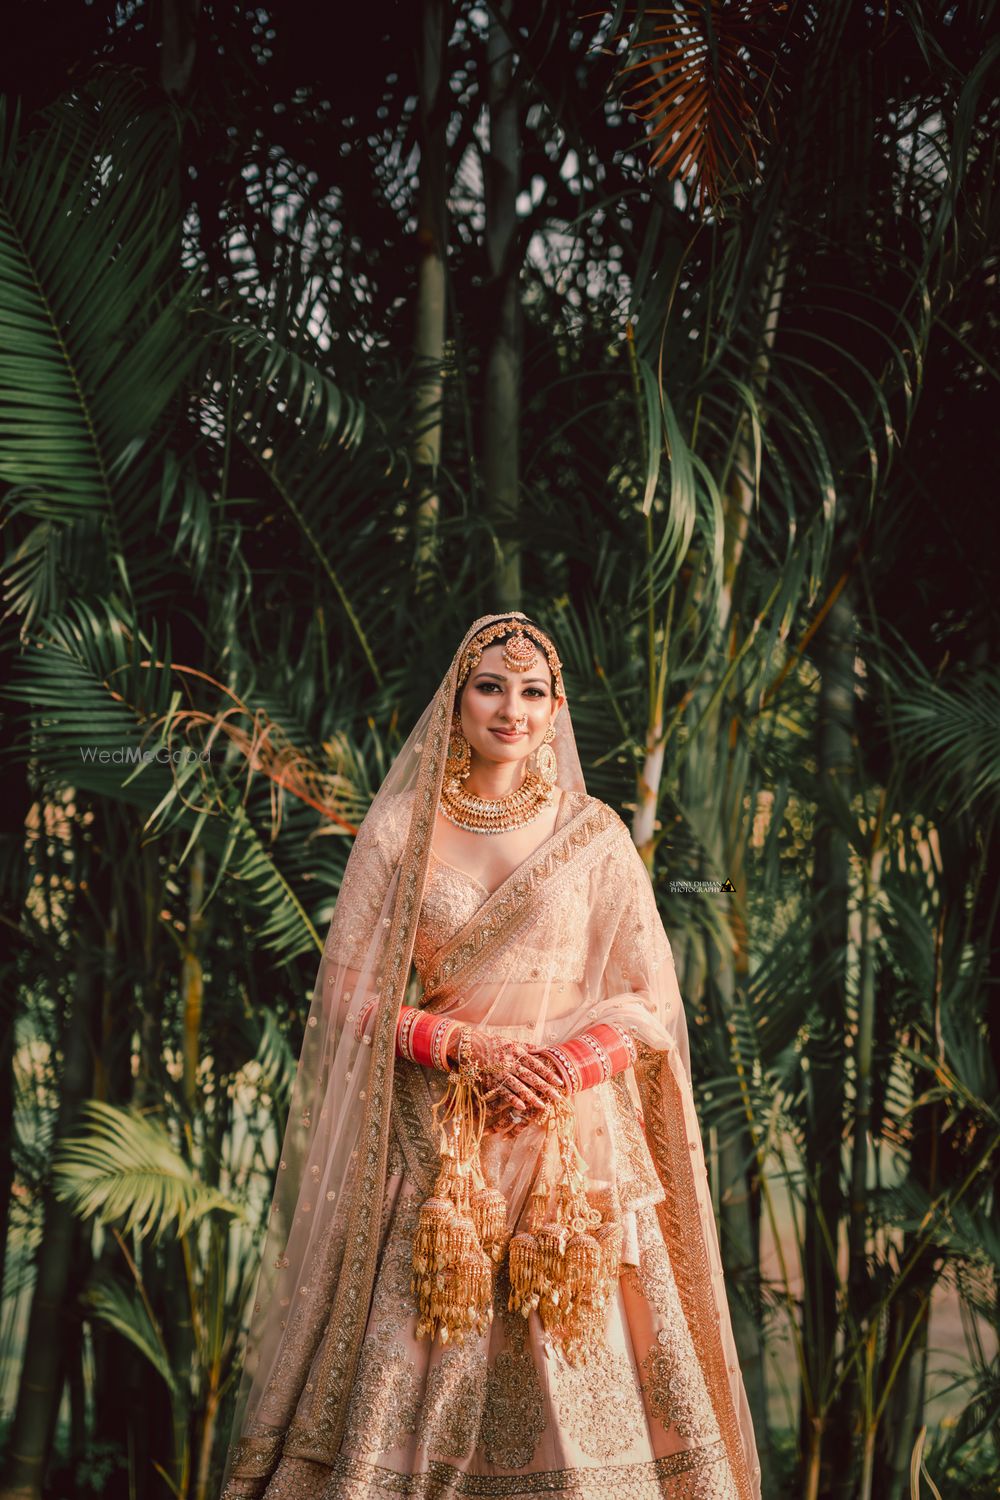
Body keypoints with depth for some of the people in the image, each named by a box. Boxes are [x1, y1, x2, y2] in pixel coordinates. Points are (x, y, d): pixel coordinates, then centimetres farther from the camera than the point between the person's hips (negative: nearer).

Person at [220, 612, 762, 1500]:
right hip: (436, 1145, 0)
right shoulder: (400, 828, 5)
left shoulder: (595, 833, 6)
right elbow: (346, 995, 3)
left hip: (574, 1138, 0)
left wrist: (568, 1064, -12)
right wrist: (466, 1048, -11)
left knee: (578, 1370, -3)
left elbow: (649, 1001, 6)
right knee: (411, 1372, -4)